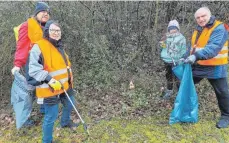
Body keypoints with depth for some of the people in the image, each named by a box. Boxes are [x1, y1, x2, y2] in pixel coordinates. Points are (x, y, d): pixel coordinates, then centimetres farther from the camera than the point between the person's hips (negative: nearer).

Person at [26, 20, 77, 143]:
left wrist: (69, 78, 22)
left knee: (70, 104, 26)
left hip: (64, 85, 9)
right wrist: (50, 80, -30)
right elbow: (33, 69, -24)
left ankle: (65, 122, 55)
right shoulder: (39, 47, -17)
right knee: (51, 116, -1)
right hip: (49, 89, -9)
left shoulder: (59, 46, 12)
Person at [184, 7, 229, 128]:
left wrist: (197, 56, -41)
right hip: (197, 65, 7)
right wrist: (189, 57, 10)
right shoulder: (198, 30, 11)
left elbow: (214, 47, -30)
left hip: (214, 67, -7)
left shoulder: (219, 28, -15)